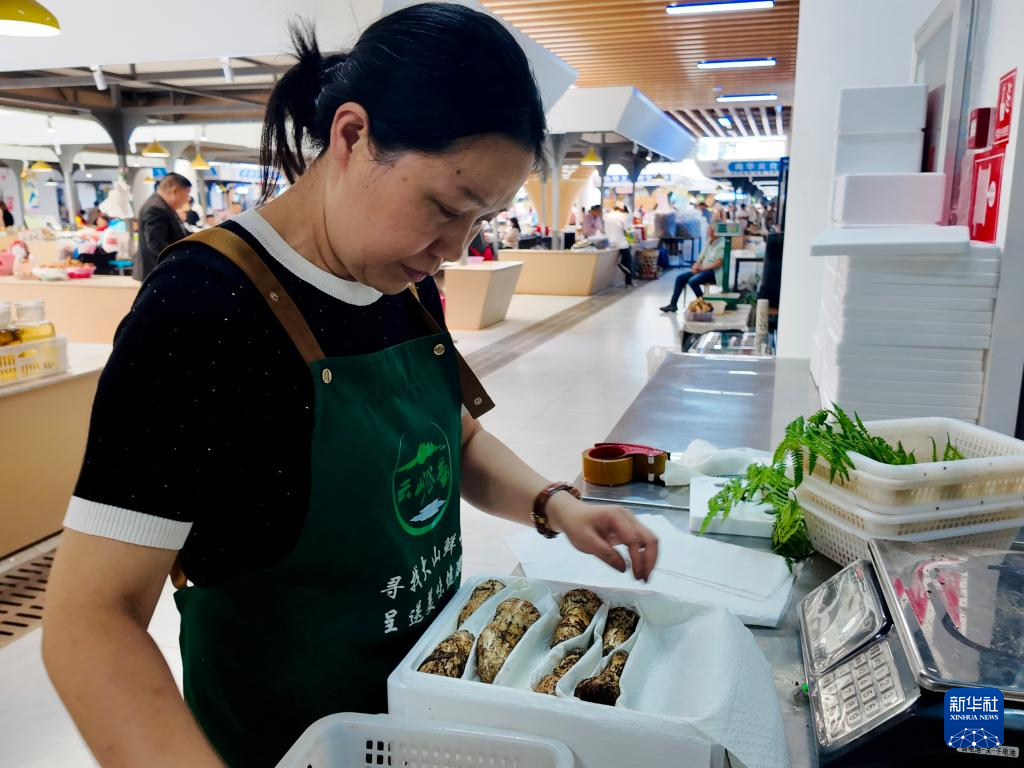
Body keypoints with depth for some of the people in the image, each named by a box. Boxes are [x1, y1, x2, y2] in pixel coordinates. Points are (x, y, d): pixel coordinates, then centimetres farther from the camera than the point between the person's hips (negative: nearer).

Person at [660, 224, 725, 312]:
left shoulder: (721, 243, -10)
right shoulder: (708, 242, 15)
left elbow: (719, 262, -18)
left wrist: (703, 268, -19)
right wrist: (696, 266, -5)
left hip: (714, 272, -8)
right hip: (702, 269, 9)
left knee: (692, 281, -30)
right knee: (680, 277, -6)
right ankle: (673, 304, -4)